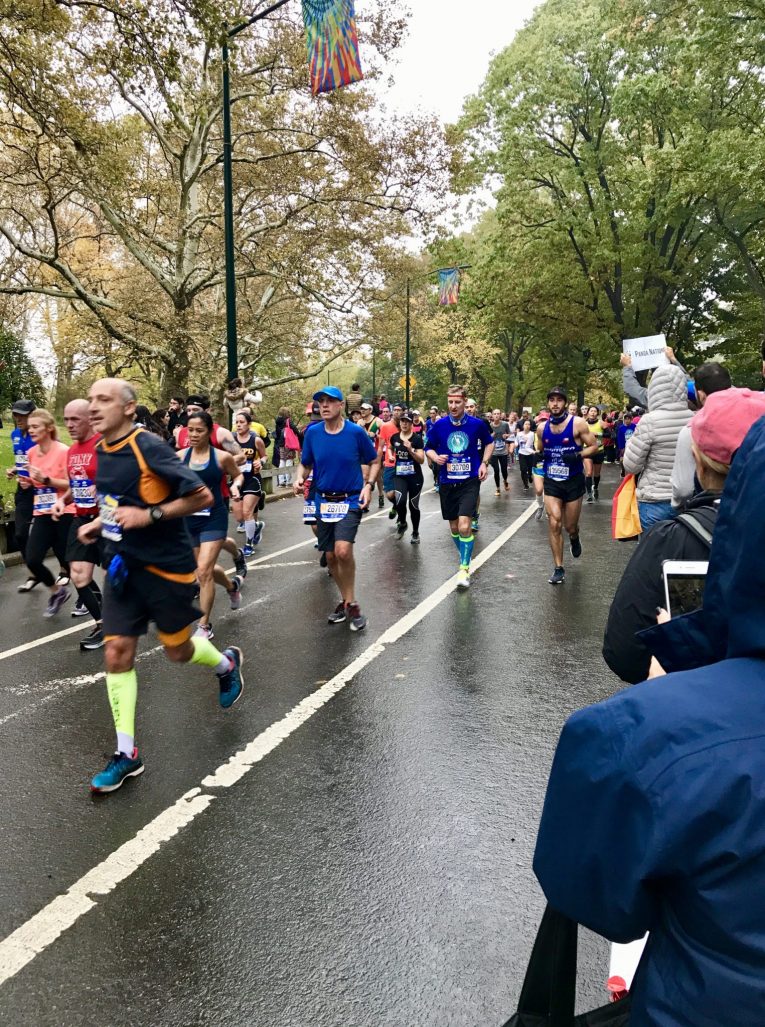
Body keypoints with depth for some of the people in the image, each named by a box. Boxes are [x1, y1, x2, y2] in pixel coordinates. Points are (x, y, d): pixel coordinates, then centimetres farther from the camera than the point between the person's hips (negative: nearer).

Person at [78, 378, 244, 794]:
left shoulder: (149, 447, -19)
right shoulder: (103, 450, 5)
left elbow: (202, 496, -19)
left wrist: (148, 515, -25)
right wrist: (101, 522, 7)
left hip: (167, 565, -6)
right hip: (123, 563, 7)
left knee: (178, 651, 9)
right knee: (117, 652, -1)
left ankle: (227, 663, 44)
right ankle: (126, 753, 9)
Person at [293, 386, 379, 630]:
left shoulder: (356, 432, -8)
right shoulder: (312, 433, -1)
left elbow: (374, 462, 5)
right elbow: (305, 464, 10)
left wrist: (368, 485, -10)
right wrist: (299, 479, -10)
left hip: (350, 500, -4)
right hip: (323, 501, 4)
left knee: (343, 550, -22)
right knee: (330, 556, 10)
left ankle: (351, 603, -4)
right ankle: (346, 600, 31)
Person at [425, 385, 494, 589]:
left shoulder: (477, 424, -5)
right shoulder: (439, 425, -3)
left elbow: (489, 442, 14)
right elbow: (429, 448, 9)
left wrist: (484, 463, 1)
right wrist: (436, 457, -13)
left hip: (470, 481, -3)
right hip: (447, 482, 3)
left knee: (464, 525, -16)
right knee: (454, 527, 13)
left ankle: (464, 569, -5)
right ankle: (465, 558, 38)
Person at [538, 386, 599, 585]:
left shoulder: (578, 423, -10)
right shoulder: (542, 428, 2)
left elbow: (594, 445, -6)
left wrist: (578, 455, -23)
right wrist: (537, 456, -7)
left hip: (573, 481, -2)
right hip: (551, 481, 2)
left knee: (570, 526, 9)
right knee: (554, 524, -9)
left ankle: (574, 539, 48)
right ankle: (559, 569, 1)